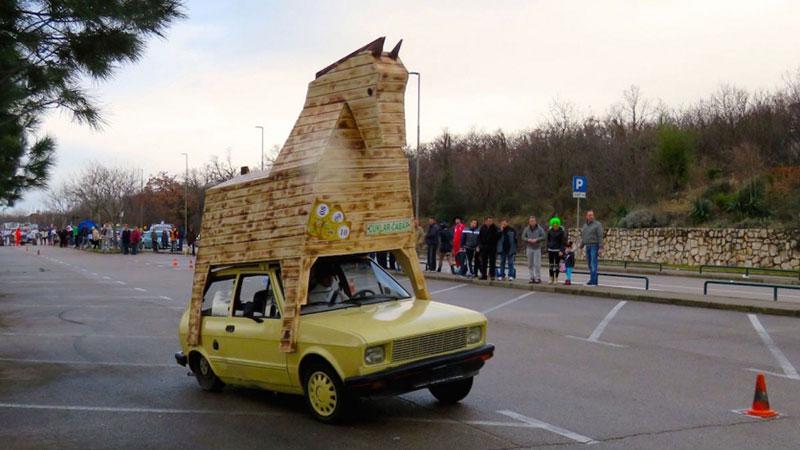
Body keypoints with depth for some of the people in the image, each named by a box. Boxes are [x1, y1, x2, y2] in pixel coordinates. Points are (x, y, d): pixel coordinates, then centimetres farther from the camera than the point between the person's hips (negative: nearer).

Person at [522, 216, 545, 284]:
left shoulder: (539, 229, -3)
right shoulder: (527, 229, 5)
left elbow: (543, 237, -5)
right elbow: (523, 237, 5)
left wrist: (536, 240, -18)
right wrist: (528, 240, -14)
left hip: (537, 248, -3)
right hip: (529, 248, 3)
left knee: (537, 264, -8)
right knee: (530, 264, 5)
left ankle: (538, 278, -2)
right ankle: (532, 277, 12)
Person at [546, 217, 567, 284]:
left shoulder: (561, 231, -5)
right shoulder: (549, 231, 5)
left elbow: (563, 242, -6)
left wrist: (561, 251, -14)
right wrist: (547, 250, 10)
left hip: (558, 250, -3)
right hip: (550, 250, 3)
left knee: (557, 265, 1)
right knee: (551, 265, 3)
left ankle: (556, 279, 9)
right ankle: (551, 278, 11)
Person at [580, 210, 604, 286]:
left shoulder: (597, 224, -7)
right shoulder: (584, 225, 14)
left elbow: (600, 237, -12)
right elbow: (583, 237, 19)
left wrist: (600, 248, -17)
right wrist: (581, 247, 15)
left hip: (595, 246, -7)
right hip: (587, 247, 7)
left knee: (593, 264, -13)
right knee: (590, 264, 7)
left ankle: (592, 281, -16)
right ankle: (594, 281, 12)